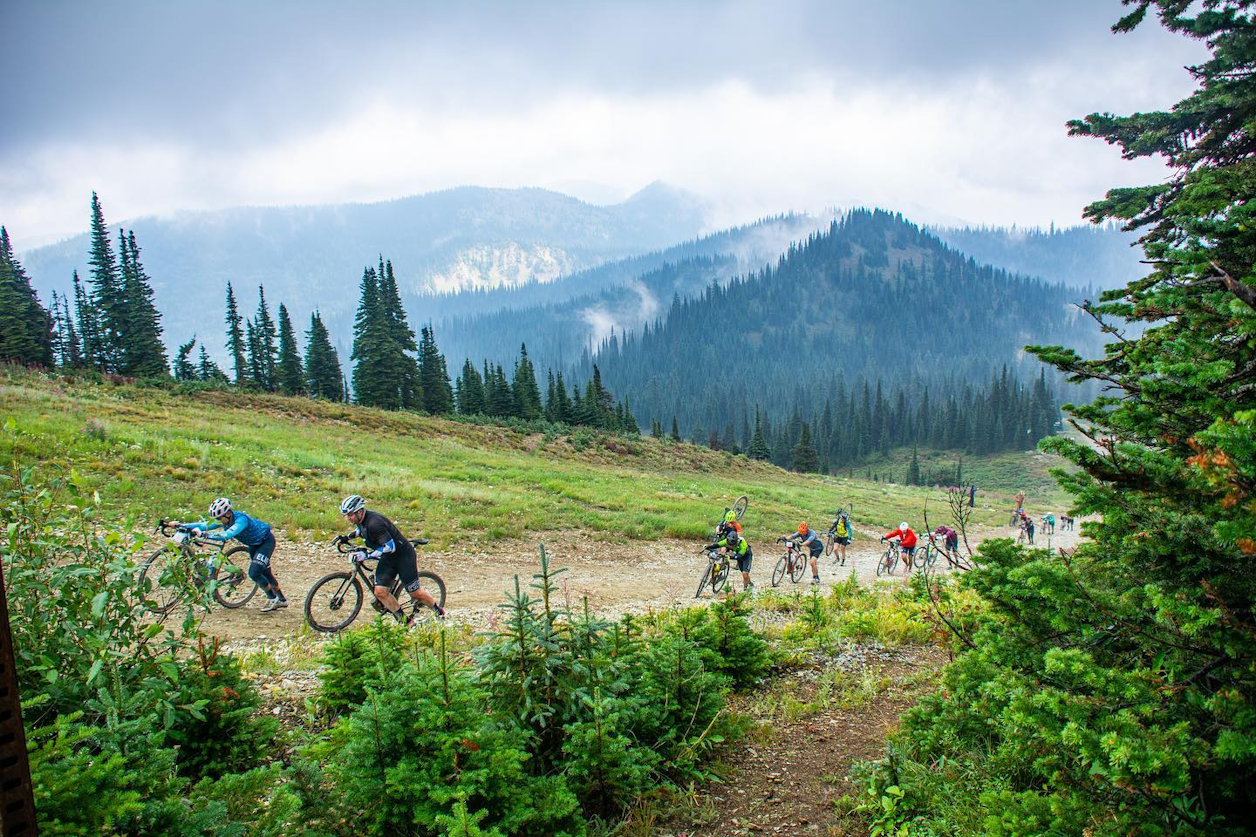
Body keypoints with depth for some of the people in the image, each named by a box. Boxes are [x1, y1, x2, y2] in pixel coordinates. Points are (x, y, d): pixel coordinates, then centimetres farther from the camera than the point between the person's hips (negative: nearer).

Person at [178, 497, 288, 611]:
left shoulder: (241, 519, -35)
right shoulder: (224, 520, -11)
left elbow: (227, 535, -49)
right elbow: (204, 525, -14)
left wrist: (206, 535, -55)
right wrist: (181, 525, -21)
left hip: (266, 541, -9)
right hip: (254, 544, 9)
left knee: (254, 573, -15)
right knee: (265, 573, 13)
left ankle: (273, 599, 2)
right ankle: (282, 600, 26)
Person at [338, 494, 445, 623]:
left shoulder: (374, 522, -30)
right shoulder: (361, 520, -3)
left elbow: (390, 547, -32)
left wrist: (367, 555, -35)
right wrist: (346, 537, 11)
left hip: (404, 555, -8)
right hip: (387, 559, 8)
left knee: (415, 593, -1)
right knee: (380, 592, -4)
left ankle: (439, 611, 24)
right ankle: (404, 621, 8)